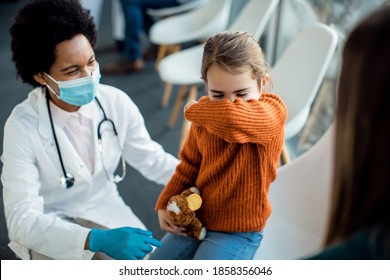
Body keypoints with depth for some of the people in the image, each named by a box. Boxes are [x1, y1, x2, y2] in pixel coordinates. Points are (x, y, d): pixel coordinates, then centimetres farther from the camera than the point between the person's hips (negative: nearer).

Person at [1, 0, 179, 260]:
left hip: (106, 213, 3)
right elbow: (23, 220, -26)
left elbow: (153, 160, 4)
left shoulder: (116, 102, -11)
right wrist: (97, 240, -39)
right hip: (48, 230, -3)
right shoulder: (24, 126, -21)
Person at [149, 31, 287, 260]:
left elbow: (232, 118, -44)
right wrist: (165, 204, 0)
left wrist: (193, 110, -23)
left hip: (238, 230, -6)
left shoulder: (272, 112, -21)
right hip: (195, 220, 6)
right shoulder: (206, 115, -1)